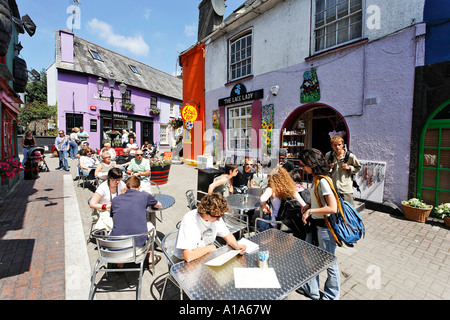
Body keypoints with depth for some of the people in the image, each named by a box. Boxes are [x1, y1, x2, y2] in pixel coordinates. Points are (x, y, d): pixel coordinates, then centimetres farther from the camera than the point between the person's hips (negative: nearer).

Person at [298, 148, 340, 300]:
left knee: (329, 262, 12)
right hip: (314, 224, 9)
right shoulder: (315, 178, 3)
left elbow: (333, 208, -27)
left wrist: (311, 211, -21)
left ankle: (331, 296, 36)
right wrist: (308, 205, 3)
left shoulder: (323, 181, -24)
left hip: (325, 226, -9)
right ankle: (312, 290, 41)